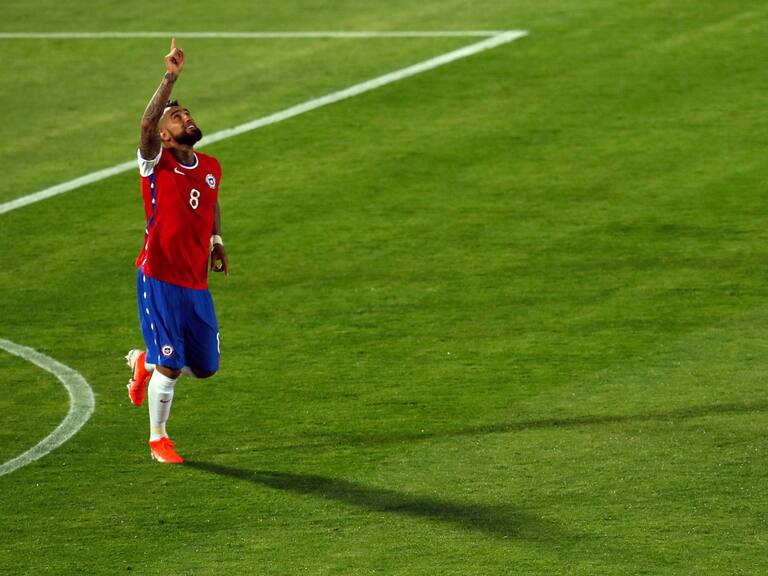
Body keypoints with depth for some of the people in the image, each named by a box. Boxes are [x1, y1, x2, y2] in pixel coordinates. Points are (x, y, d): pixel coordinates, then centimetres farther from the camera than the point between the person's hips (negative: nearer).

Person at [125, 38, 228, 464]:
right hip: (158, 280, -5)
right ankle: (158, 439, 15)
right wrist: (170, 80, -38)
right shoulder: (157, 163, -9)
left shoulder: (211, 169, 8)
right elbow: (147, 124, -30)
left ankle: (143, 362, 36)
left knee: (205, 367, 9)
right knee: (170, 365, -5)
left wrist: (217, 240, 15)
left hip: (196, 284, 5)